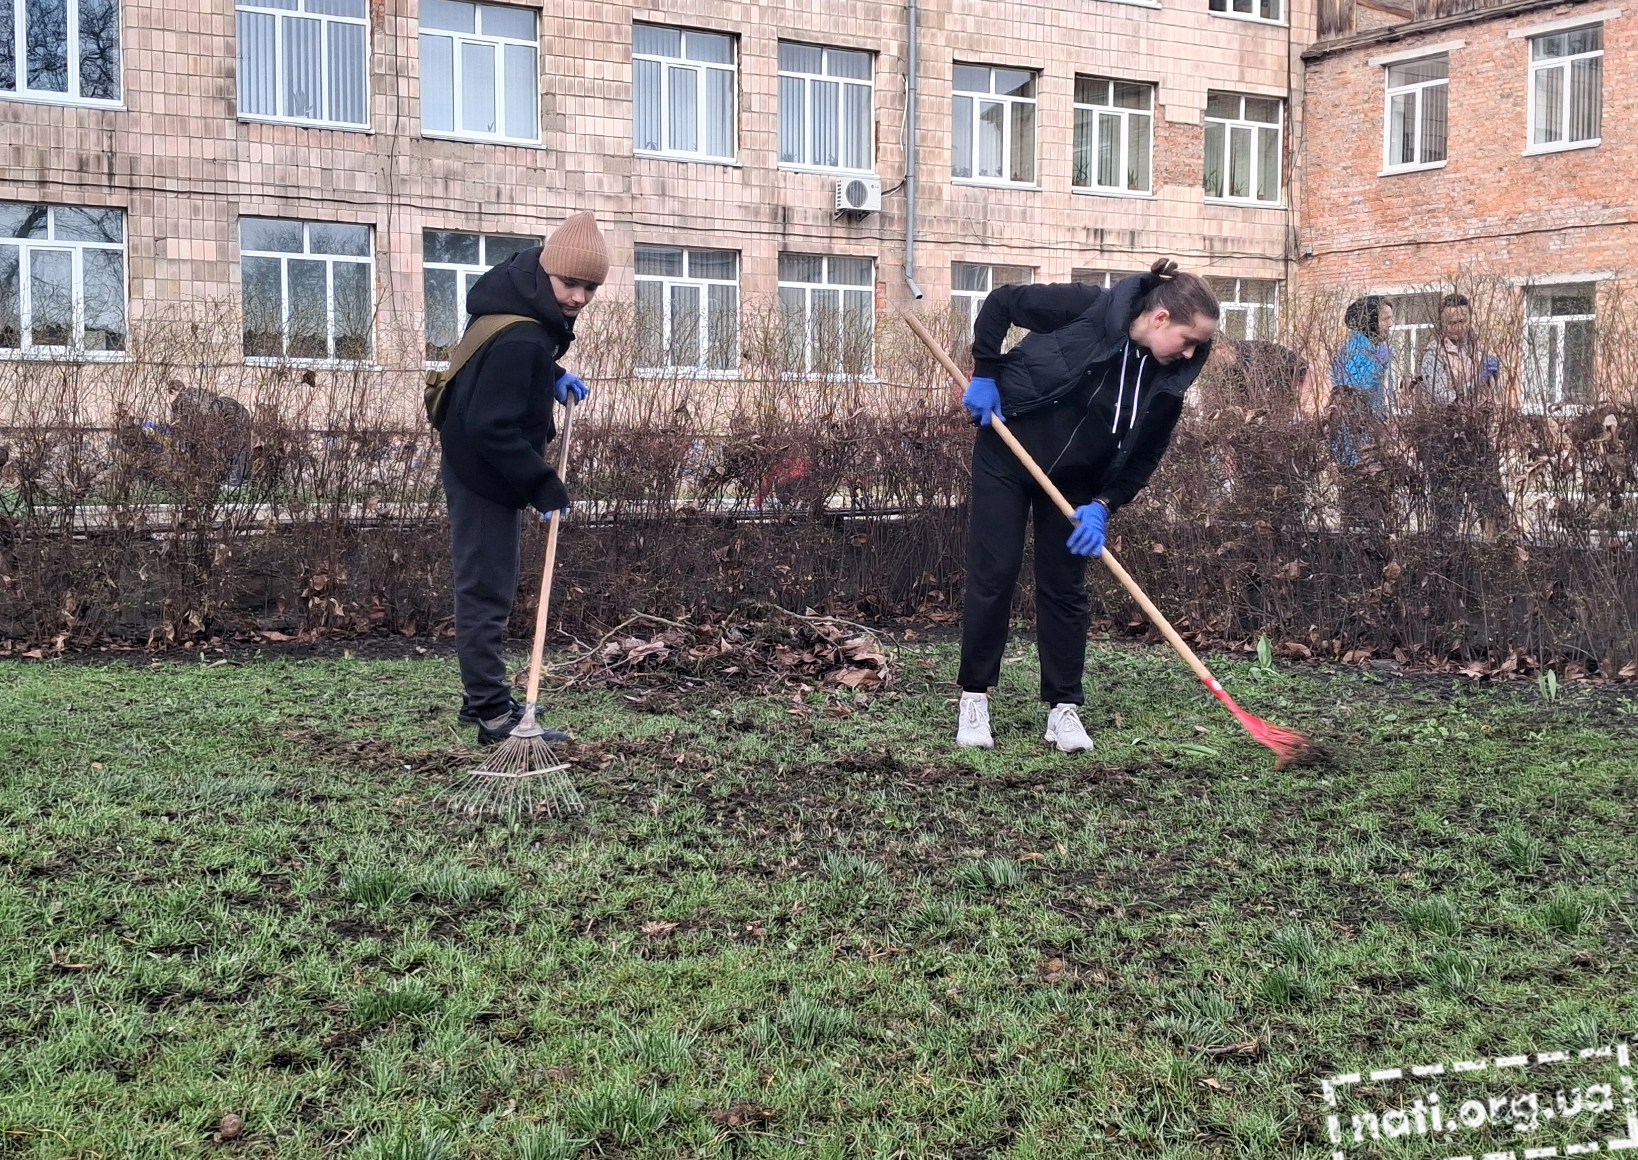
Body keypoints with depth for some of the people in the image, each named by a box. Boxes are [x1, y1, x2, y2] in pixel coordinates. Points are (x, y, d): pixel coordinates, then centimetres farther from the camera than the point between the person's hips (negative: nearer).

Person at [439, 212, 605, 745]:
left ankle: (482, 698, 31)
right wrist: (543, 486, -24)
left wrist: (554, 378, 4)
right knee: (486, 591, -6)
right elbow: (491, 427, -31)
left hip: (489, 467, 11)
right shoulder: (520, 339, -29)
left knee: (487, 589, 19)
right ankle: (493, 713, -1)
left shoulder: (530, 309, 1)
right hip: (485, 474, -11)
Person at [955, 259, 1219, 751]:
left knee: (1064, 586, 2)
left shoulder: (1168, 379, -10)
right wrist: (985, 374, -15)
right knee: (993, 574, -2)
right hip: (1007, 454, -3)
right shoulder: (1087, 308, -23)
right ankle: (974, 699, 7)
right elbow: (1001, 301, -12)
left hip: (1075, 480, 4)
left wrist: (1103, 506, -15)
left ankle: (1064, 708, 9)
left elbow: (1145, 454, -3)